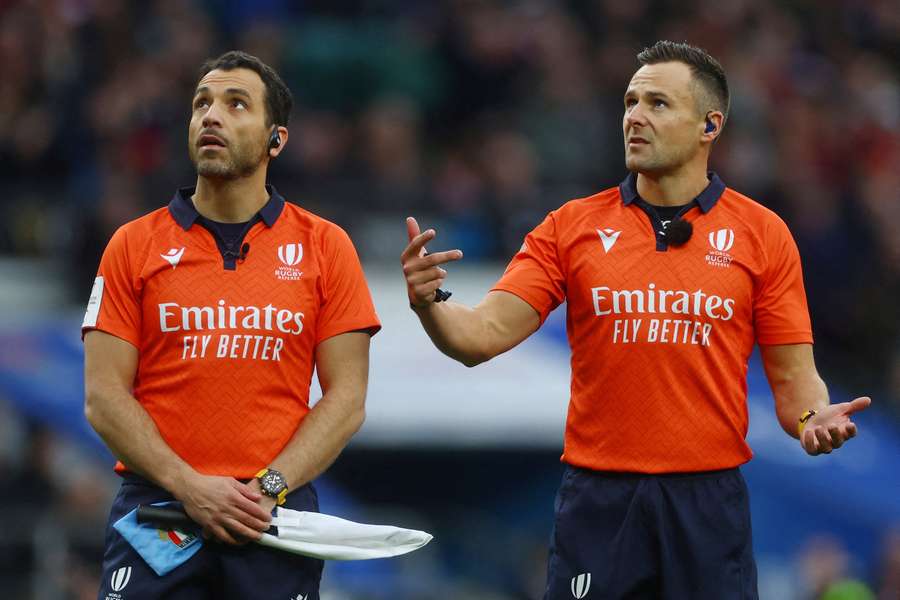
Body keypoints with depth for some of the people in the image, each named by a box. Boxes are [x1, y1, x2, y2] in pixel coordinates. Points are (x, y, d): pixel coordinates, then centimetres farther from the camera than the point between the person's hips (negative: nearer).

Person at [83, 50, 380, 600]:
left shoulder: (325, 246, 6)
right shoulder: (135, 245, 6)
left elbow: (347, 398, 3)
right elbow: (104, 395, 1)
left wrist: (270, 488, -11)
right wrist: (190, 487, -12)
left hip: (275, 514, 0)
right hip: (154, 507, 0)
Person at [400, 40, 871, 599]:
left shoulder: (762, 233, 3)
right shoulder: (572, 227, 5)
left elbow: (794, 376, 4)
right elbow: (484, 336, -2)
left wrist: (813, 419, -18)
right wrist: (428, 302, -22)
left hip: (707, 499, -1)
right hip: (597, 500, 1)